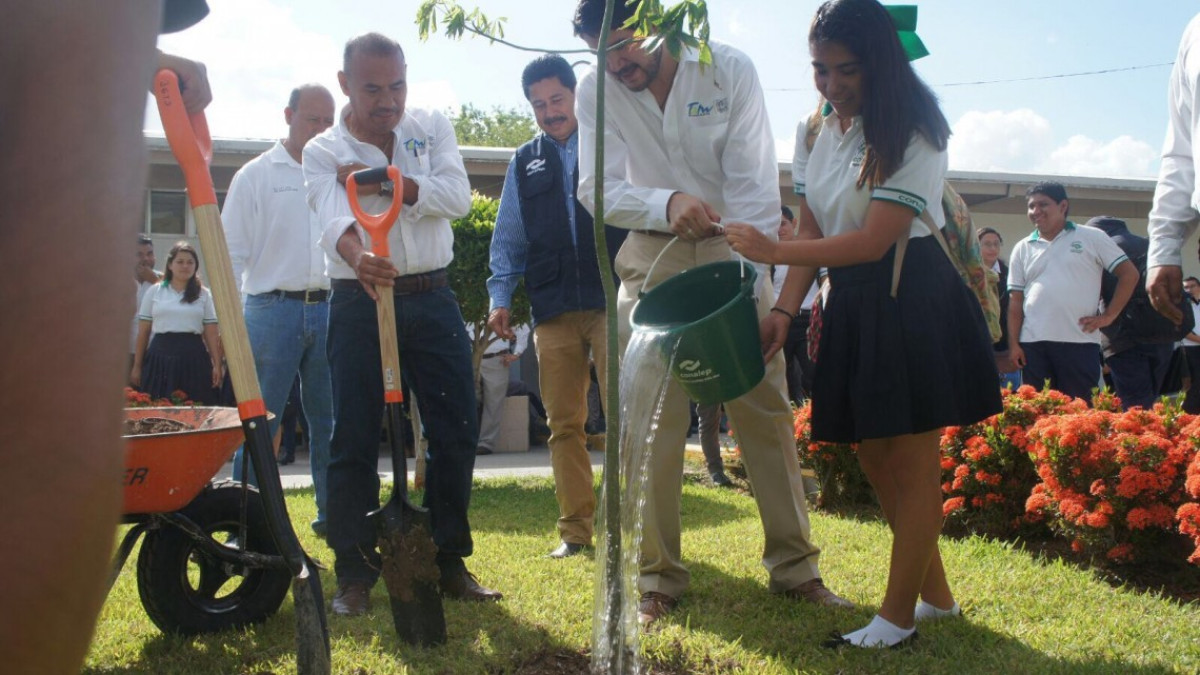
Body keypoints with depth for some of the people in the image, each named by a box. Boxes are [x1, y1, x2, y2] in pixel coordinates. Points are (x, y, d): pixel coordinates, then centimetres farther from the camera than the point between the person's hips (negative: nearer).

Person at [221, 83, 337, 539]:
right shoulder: (256, 175, 4)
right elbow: (232, 252, 0)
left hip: (328, 310, 4)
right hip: (273, 308, -3)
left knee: (330, 421, 9)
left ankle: (332, 514, 20)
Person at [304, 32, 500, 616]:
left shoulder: (432, 128, 6)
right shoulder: (323, 152, -2)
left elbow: (458, 196, -9)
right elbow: (334, 218, -22)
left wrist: (387, 181, -18)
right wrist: (358, 257, -44)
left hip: (432, 299, 2)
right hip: (358, 304, -2)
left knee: (458, 430, 2)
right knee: (354, 441, -2)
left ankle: (449, 562, 16)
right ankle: (354, 573, 10)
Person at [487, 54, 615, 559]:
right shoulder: (525, 163, 17)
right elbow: (509, 238, 18)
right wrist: (500, 297, 8)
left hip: (611, 301, -3)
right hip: (552, 312, 4)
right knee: (564, 424, 5)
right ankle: (575, 529, 12)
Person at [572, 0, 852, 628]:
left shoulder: (729, 70, -10)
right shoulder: (595, 91, -5)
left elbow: (754, 182, -13)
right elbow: (598, 189, -11)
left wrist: (749, 281, -23)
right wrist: (667, 203, -31)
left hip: (733, 250, 0)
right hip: (653, 258, 1)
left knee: (766, 410, 2)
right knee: (651, 421, -3)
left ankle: (794, 565, 14)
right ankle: (658, 578, 7)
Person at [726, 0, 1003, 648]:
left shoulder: (912, 131, -14)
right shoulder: (824, 129, 8)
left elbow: (874, 241, -22)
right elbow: (811, 231, 8)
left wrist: (773, 251, -24)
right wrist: (785, 309, -3)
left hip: (912, 301, -8)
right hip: (853, 303, 8)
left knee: (912, 462, 0)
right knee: (872, 454, 14)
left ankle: (897, 617, 11)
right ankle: (935, 593, 31)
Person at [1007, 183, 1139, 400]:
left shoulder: (1092, 238, 7)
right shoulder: (1023, 249, 14)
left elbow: (1129, 273, 6)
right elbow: (1015, 300, 11)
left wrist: (1109, 315, -2)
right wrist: (1013, 343, 2)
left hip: (1080, 342, -2)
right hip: (1033, 343, 3)